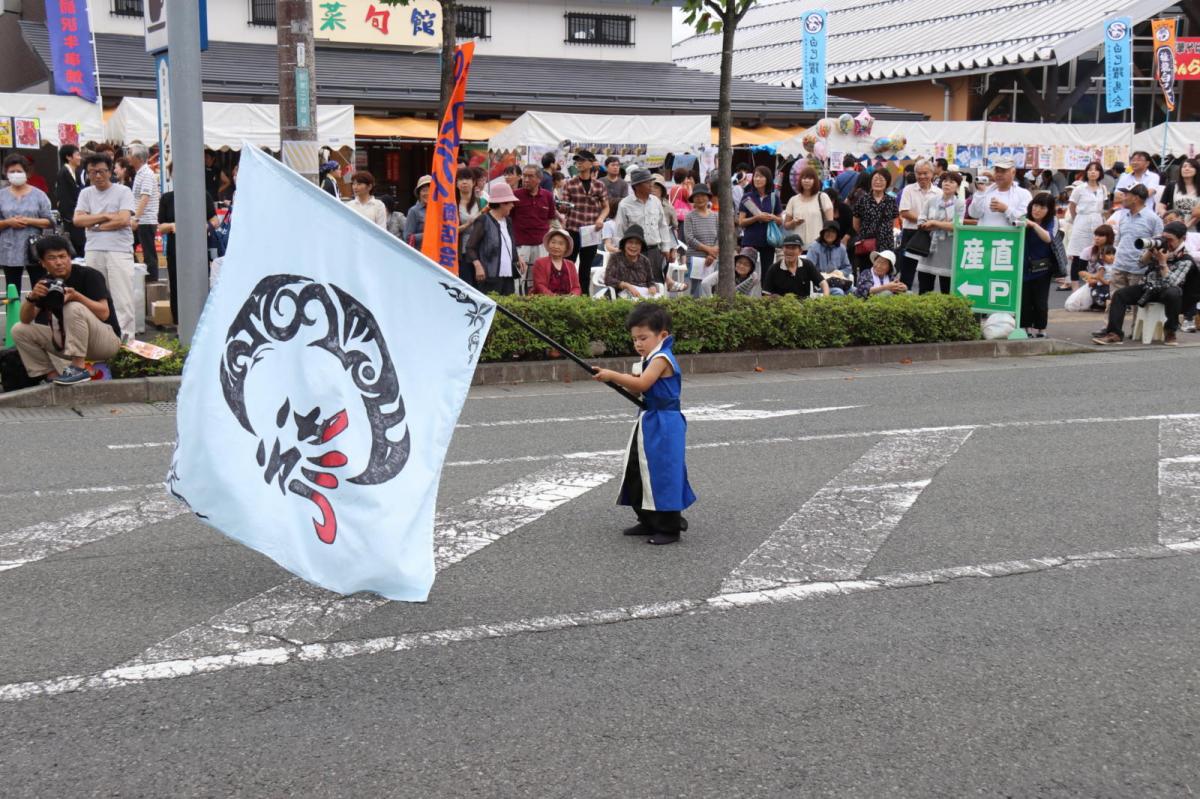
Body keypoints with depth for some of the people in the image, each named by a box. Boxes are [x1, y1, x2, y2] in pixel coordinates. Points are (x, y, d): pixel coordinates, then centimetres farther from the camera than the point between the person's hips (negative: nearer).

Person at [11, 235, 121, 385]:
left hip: (106, 339, -6)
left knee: (74, 308, -32)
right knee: (20, 330, -3)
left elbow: (104, 313, -23)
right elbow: (26, 320, -2)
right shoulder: (47, 283, 3)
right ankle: (52, 374, -6)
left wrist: (77, 296, -36)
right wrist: (31, 297, -22)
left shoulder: (89, 275, -14)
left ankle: (78, 368, -27)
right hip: (69, 341, 6)